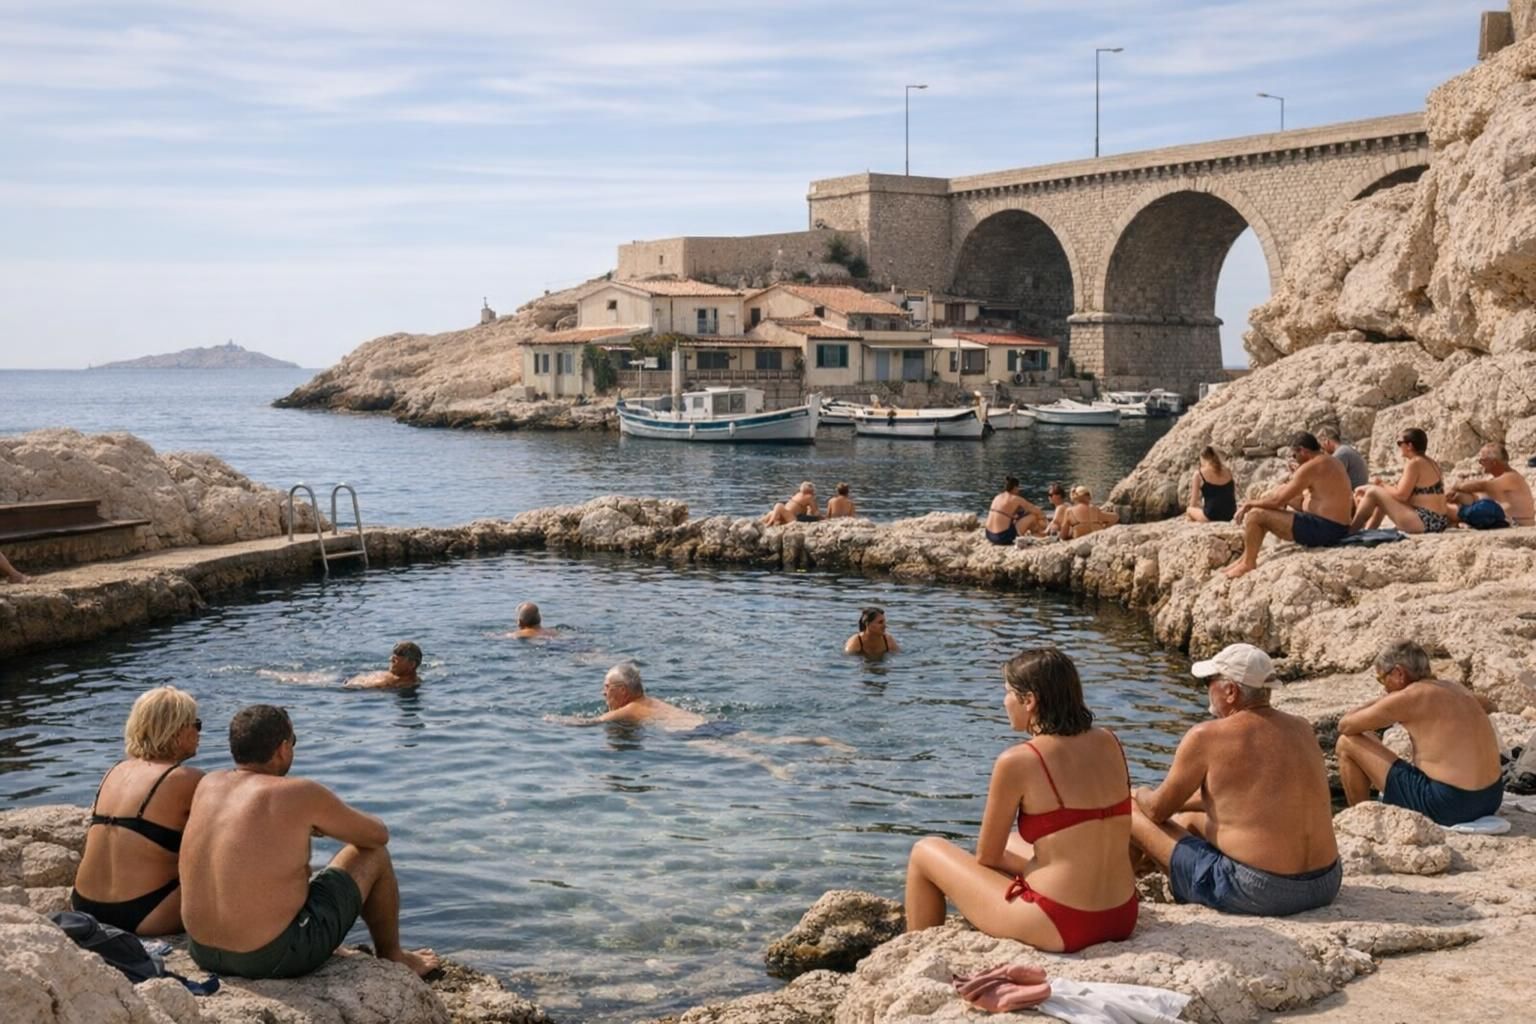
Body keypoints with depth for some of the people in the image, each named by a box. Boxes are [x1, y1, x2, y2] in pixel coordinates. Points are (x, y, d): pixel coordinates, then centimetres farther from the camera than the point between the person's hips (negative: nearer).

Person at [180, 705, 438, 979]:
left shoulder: (208, 785, 3)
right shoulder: (302, 795, -14)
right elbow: (378, 834, 1)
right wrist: (330, 821, 21)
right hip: (275, 958, -7)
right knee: (373, 855, 11)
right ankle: (391, 957, 32)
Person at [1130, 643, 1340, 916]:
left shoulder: (1206, 737, -11)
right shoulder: (1303, 729, 9)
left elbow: (1157, 810, 1)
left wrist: (1138, 795, 25)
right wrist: (1180, 801, 34)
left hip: (1255, 894, -7)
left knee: (1129, 814, 8)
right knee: (1189, 819, 30)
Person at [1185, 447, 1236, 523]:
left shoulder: (1199, 474, -2)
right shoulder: (1228, 472, 9)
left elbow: (1193, 504, 0)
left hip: (1211, 516, -5)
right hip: (1230, 516, 5)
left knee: (1189, 510, 23)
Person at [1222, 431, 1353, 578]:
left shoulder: (1310, 467, -15)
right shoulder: (1334, 463, 14)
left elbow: (1277, 500, -14)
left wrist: (1249, 504, 0)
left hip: (1322, 530, -10)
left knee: (1255, 515, -8)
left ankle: (1248, 563, 8)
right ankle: (1247, 557, 25)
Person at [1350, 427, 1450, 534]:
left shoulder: (1414, 463, -12)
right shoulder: (1430, 463, 16)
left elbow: (1401, 495, -14)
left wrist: (1382, 486, 3)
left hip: (1424, 522, -10)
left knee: (1373, 492, -4)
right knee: (1383, 497, 23)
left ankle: (1350, 531, 3)